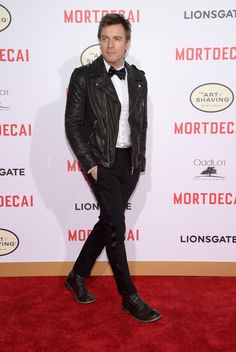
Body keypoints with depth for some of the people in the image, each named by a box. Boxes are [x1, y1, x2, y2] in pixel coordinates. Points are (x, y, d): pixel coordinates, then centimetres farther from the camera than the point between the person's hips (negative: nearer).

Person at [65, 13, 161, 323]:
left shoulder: (138, 78, 10)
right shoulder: (84, 76, -4)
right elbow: (73, 124, -5)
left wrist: (140, 160, 7)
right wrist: (89, 164, -10)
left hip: (130, 162, 5)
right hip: (102, 162, -5)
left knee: (108, 222, 12)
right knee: (116, 227, -5)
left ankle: (78, 276, 31)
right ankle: (129, 296, 10)